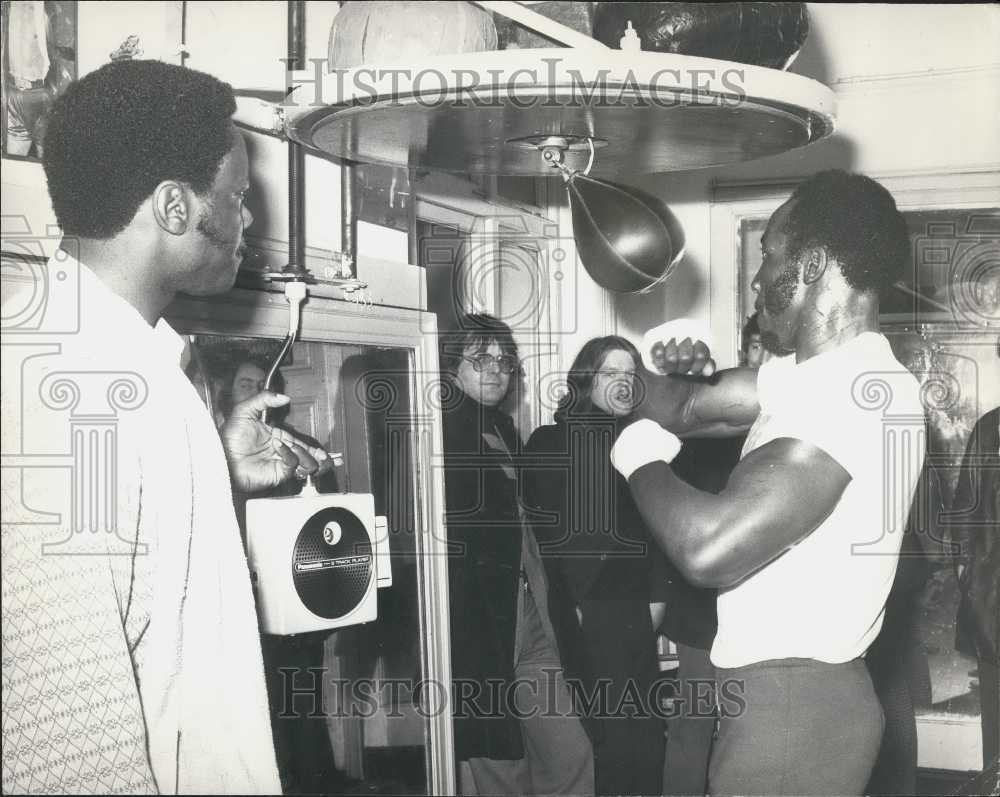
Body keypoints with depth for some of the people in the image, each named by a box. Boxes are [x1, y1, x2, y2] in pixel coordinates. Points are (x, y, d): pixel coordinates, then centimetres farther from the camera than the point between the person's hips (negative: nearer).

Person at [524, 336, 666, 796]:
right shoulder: (550, 443, 1)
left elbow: (654, 524, 15)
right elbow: (545, 530, -3)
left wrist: (656, 593, 6)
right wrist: (569, 602, -8)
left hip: (635, 606, 4)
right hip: (584, 608, -4)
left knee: (647, 731, 2)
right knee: (611, 730, -4)